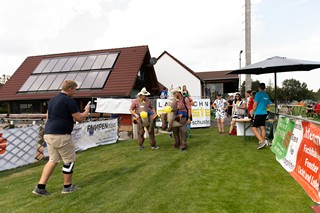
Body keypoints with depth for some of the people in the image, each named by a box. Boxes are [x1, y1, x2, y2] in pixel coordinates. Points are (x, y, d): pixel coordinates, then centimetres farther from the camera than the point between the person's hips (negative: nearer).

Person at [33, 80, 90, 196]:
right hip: (61, 135, -9)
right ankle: (67, 186, 19)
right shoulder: (69, 100, -11)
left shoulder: (52, 100, 16)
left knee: (53, 160, 17)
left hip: (48, 134, 9)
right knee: (69, 160, 7)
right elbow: (79, 118, -11)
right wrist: (86, 111, 9)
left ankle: (40, 187, 13)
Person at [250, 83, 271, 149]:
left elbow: (255, 105, -11)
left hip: (258, 114, -7)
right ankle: (263, 141, 14)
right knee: (262, 128, 11)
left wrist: (252, 112, 2)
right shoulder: (267, 96, 11)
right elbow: (268, 105, 18)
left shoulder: (258, 94, -10)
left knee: (254, 128, -4)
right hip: (264, 113, 7)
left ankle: (262, 141, -15)